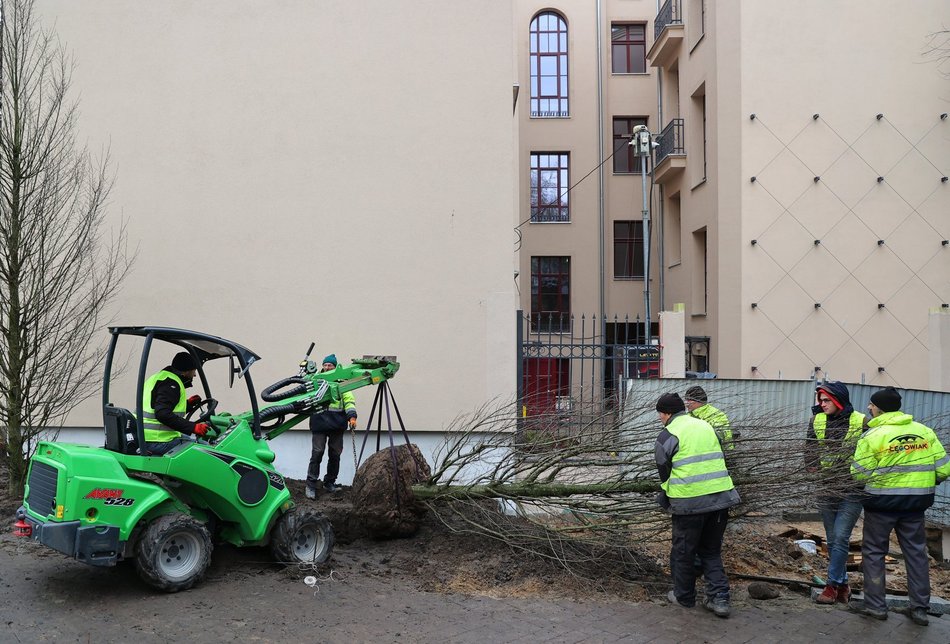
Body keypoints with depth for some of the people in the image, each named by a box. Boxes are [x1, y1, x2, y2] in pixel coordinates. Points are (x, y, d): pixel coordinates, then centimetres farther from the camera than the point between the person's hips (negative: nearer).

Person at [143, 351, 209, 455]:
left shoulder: (158, 377, 21)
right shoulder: (171, 383, -13)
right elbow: (163, 414, -25)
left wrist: (187, 404, 26)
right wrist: (193, 427, -25)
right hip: (159, 442, -10)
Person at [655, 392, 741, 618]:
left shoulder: (667, 436, -3)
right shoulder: (706, 426, 14)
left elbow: (664, 472, 1)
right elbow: (719, 459, 20)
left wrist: (667, 500, 16)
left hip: (689, 502, -5)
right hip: (721, 497, 6)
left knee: (682, 551, 12)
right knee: (712, 551, 18)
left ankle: (684, 597, 25)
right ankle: (719, 598, 12)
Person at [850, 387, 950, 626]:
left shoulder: (872, 436, -12)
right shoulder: (925, 432, 1)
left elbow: (859, 474, -14)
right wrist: (923, 482, 17)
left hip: (882, 501, -4)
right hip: (916, 501, 4)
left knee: (874, 551, 9)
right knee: (916, 552, 14)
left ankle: (875, 604, 11)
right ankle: (920, 608, 19)